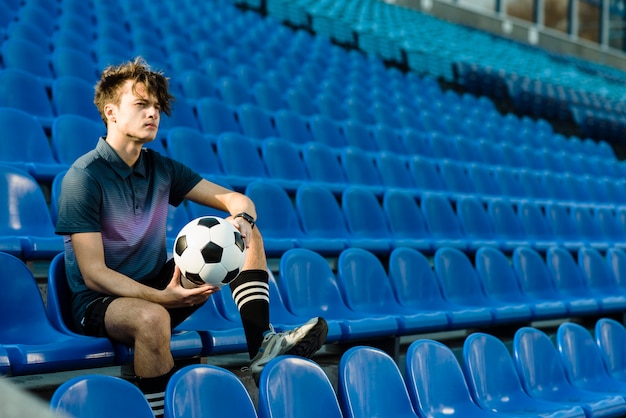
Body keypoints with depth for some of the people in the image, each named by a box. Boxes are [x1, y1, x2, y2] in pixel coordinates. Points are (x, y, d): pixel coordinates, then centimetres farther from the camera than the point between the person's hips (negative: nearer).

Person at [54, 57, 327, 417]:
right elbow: (93, 274, -21)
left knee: (248, 237, -2)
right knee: (152, 317, -42)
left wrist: (241, 218, -24)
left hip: (158, 288, 7)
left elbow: (237, 200, 2)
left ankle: (262, 346, -19)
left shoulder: (161, 168, 4)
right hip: (100, 303, -7)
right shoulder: (83, 178, -15)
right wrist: (160, 297, -35)